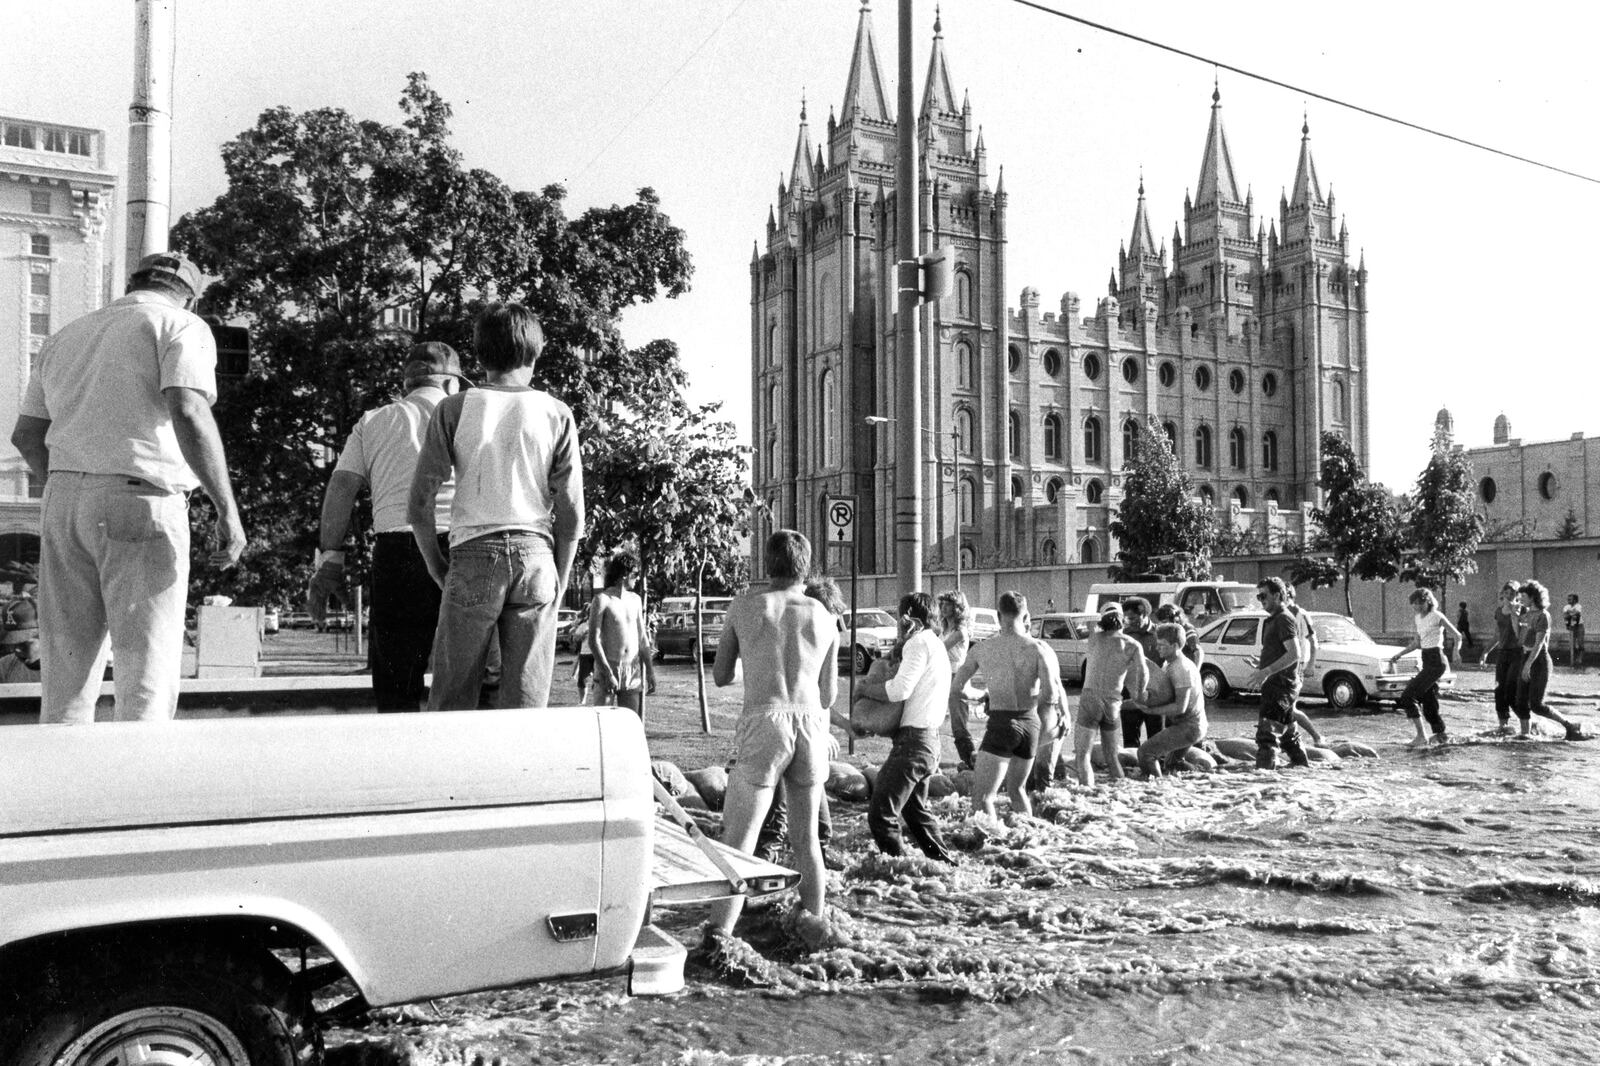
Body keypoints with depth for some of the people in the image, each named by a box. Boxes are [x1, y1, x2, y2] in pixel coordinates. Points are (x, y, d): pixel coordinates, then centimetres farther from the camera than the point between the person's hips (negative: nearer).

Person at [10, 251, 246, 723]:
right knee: (147, 682, -5)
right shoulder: (182, 327, 0)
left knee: (67, 679, 8)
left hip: (63, 505, 6)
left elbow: (26, 435, 21)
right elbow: (188, 414, -18)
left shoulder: (66, 336, 21)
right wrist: (228, 512, -18)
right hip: (142, 505, -6)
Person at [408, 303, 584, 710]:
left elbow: (418, 504, -1)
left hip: (472, 555, -1)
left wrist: (437, 567, 12)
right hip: (534, 554, 1)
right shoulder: (556, 413, 4)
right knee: (526, 703, 5)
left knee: (450, 700, 5)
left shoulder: (453, 409, 3)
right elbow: (571, 512, 2)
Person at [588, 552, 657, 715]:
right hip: (607, 667, -5)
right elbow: (593, 640, -12)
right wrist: (608, 673, -18)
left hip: (633, 671, 5)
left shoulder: (635, 600, 12)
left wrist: (650, 670, 11)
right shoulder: (602, 599, -7)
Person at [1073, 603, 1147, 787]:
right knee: (1111, 753, 19)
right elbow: (1142, 674, -8)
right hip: (1113, 703, 2)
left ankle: (1086, 786, -13)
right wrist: (1138, 696, 8)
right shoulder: (1133, 645, 1)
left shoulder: (1094, 637, 2)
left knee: (1082, 752, 2)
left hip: (1090, 698, -2)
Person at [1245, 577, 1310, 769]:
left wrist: (1266, 671, -27)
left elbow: (1294, 654, -22)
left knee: (1267, 730, -16)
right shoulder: (1272, 621, 19)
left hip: (1281, 683, -10)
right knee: (1288, 731, 20)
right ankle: (1301, 763, 29)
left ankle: (1264, 766, -22)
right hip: (1276, 684, 10)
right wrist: (1262, 665, 18)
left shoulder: (1284, 620, -12)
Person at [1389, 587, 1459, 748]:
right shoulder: (1418, 619, 13)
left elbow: (1457, 636, -10)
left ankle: (1421, 736, -10)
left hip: (1436, 661, -8)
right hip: (1426, 661, 8)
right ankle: (1440, 735, 23)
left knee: (1407, 697, -13)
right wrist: (1399, 654, 17)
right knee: (1429, 702, 11)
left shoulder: (1437, 617, -11)